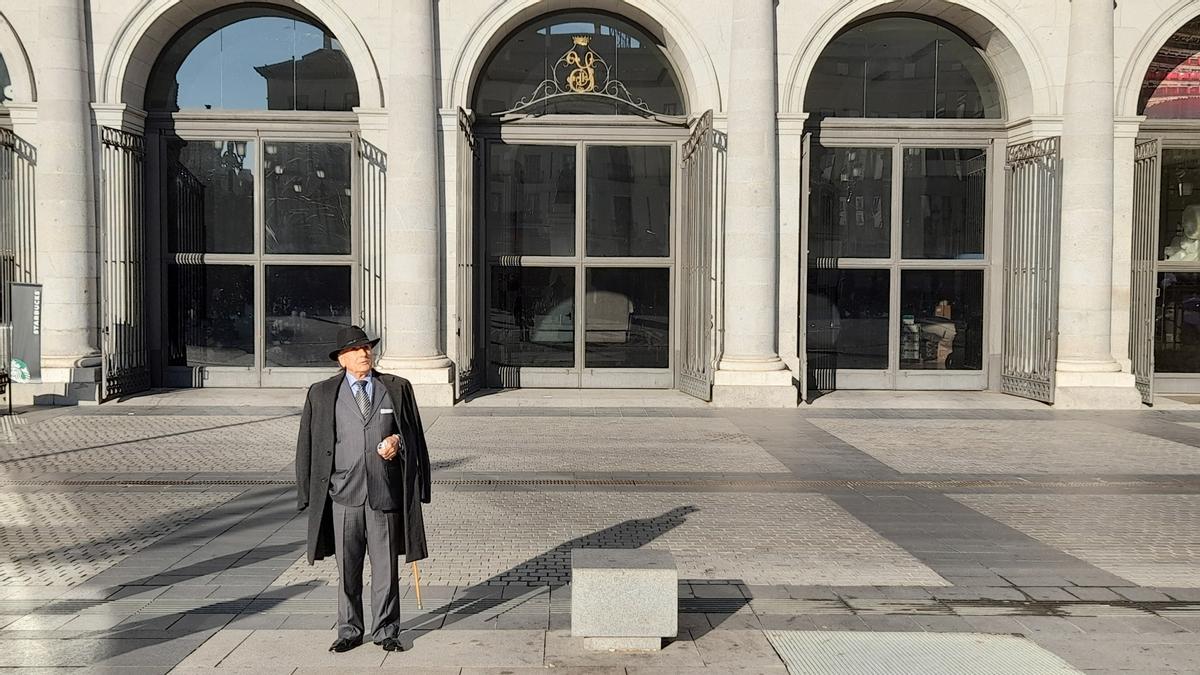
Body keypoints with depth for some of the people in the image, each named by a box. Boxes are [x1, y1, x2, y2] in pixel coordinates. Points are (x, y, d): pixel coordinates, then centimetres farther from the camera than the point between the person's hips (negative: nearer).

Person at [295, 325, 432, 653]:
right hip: (343, 494, 0)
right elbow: (308, 446, 7)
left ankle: (386, 632, 18)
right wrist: (309, 493, 3)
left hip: (385, 491, 0)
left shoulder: (398, 388, 8)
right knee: (347, 568, 7)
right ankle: (349, 631, 22)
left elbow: (414, 433, 14)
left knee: (386, 568, 5)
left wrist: (398, 440, -8)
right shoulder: (321, 394, 6)